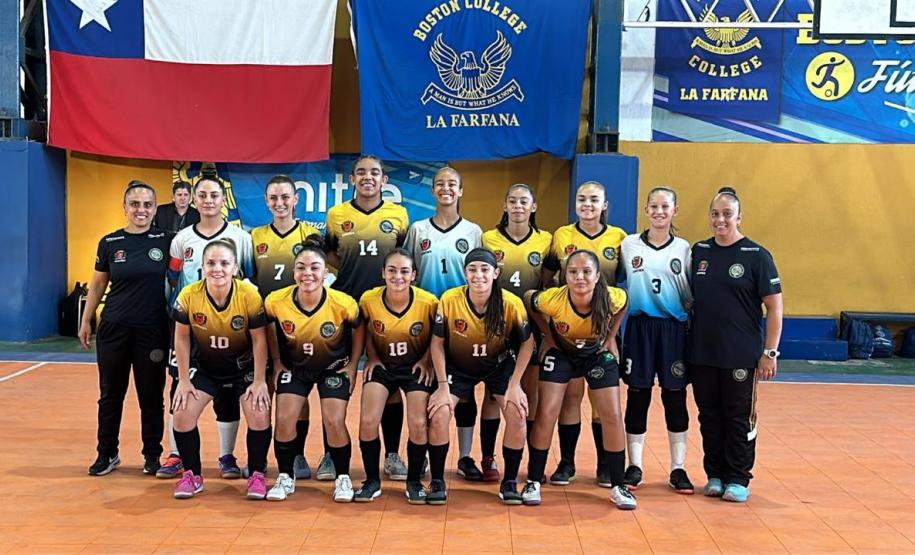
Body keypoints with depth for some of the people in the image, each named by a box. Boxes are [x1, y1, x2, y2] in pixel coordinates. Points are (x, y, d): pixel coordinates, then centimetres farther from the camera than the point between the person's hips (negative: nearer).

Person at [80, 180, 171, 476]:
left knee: (151, 396, 7)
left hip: (153, 331, -1)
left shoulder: (166, 241, -2)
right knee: (110, 395, 10)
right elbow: (97, 285, 11)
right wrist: (86, 321, 11)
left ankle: (152, 455, 21)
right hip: (114, 329, 2)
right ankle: (107, 454, 25)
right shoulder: (110, 243, 2)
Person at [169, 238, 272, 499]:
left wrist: (259, 381, -13)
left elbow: (259, 340, -15)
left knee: (259, 413, -16)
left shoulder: (249, 295, -24)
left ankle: (257, 475, 6)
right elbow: (182, 338, -7)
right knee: (183, 412, -10)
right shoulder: (188, 296, -20)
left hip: (244, 367, -2)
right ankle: (192, 475, 12)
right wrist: (184, 380, -6)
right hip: (204, 367, 2)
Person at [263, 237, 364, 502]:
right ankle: (285, 477, 15)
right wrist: (277, 363, 0)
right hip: (295, 366, 2)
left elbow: (358, 330, -6)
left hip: (334, 367, -2)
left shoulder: (343, 303, -28)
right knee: (284, 419, -7)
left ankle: (343, 478, 13)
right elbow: (269, 329, -1)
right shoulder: (276, 301, -24)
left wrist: (352, 365, -5)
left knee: (334, 422, -10)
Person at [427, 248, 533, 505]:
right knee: (438, 415, -16)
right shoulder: (449, 300, -26)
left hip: (500, 365, 0)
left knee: (518, 415, -15)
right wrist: (442, 386, -15)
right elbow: (437, 343, -13)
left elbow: (527, 343, -10)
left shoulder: (512, 303, -25)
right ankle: (437, 482, 6)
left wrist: (514, 385, -13)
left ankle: (509, 483, 6)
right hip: (457, 366, 0)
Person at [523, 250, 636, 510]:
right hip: (561, 352, -1)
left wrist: (611, 337, -6)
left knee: (613, 416, -2)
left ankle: (618, 487, 13)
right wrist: (547, 334, -10)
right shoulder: (553, 299, -34)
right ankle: (533, 482, 7)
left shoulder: (612, 297, -31)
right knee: (546, 413, -7)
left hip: (599, 353, 1)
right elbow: (527, 299, -11)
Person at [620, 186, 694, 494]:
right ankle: (634, 466, 15)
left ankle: (678, 468, 15)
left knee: (675, 399, 5)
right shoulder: (629, 244, 5)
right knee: (637, 396, 4)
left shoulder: (684, 249, 6)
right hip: (639, 327, 0)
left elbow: (690, 295, 9)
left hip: (673, 330, 0)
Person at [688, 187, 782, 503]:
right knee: (709, 415, 12)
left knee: (739, 418, 5)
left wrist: (770, 352, -11)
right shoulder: (699, 251, 7)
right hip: (701, 354, 4)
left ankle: (738, 479, 18)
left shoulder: (756, 255, -6)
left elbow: (774, 307, -6)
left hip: (740, 356, -4)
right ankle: (715, 475, 25)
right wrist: (686, 342, 9)